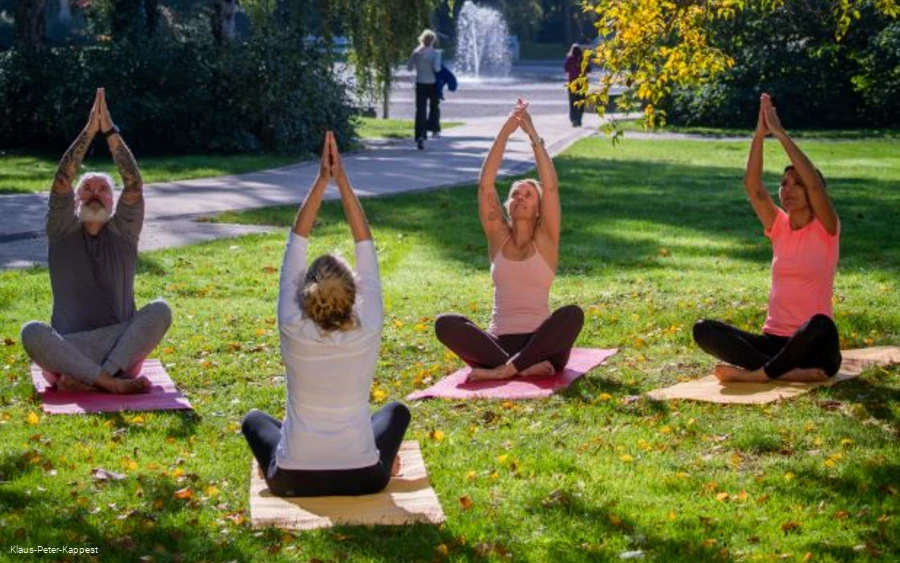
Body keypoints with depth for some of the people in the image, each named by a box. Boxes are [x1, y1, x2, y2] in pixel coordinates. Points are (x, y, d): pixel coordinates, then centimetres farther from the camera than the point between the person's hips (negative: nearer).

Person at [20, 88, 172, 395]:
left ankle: (87, 379, -31)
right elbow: (61, 182, -5)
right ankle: (111, 382, -33)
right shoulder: (62, 232, 10)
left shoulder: (123, 231, 11)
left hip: (122, 345, 1)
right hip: (68, 348, -1)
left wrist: (110, 131, -12)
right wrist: (89, 131, -11)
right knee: (32, 332, -33)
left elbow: (134, 185, -5)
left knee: (160, 310, -28)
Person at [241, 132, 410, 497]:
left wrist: (322, 180, -7)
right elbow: (365, 243, -7)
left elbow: (297, 240, -6)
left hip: (293, 479, 0)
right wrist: (341, 178, -7)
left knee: (254, 419, 32)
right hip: (362, 478, 0)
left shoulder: (293, 329, -14)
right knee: (397, 411, 32)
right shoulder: (368, 329, -14)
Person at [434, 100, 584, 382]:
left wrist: (533, 136, -8)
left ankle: (504, 369, -32)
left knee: (573, 314, -32)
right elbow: (485, 184, 0)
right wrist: (505, 133, -6)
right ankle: (525, 366, -34)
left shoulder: (545, 239, 7)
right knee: (445, 324, -26)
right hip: (498, 341, 1)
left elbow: (551, 187, -6)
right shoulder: (498, 236, 11)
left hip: (539, 341, -1)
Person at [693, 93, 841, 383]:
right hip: (773, 340, 4)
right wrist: (759, 134, -14)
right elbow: (753, 186, -5)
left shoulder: (825, 230, -3)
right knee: (703, 329, -19)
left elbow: (815, 183, -20)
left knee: (821, 325, -41)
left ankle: (757, 373, -26)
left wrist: (780, 133, -20)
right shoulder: (779, 227, 9)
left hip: (811, 346, -4)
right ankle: (787, 372, -29)